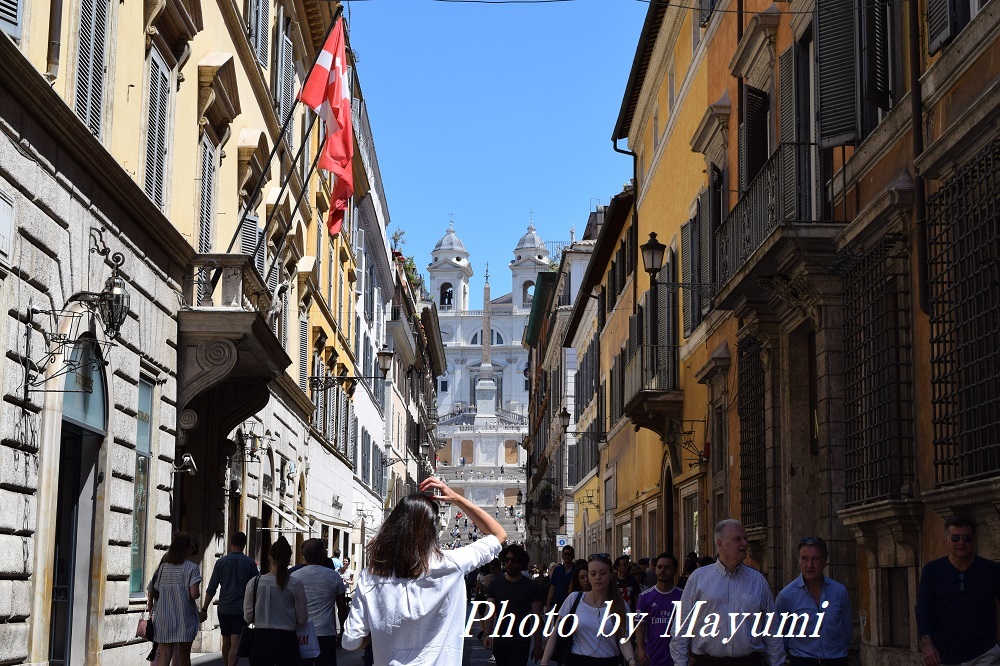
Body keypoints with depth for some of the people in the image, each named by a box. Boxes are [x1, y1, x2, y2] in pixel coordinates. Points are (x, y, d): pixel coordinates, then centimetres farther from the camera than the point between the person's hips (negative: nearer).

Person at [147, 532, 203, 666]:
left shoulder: (163, 567, 5)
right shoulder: (192, 568, -7)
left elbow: (151, 592, 6)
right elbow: (194, 594, -17)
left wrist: (150, 610, 18)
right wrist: (198, 593, 5)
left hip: (164, 618, 3)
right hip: (184, 619, -2)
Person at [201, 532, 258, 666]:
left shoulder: (221, 562, 0)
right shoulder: (249, 563, -2)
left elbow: (211, 589, -1)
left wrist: (204, 609, 4)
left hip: (224, 608, 2)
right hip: (242, 609, -2)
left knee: (226, 642, 17)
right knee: (235, 644, -8)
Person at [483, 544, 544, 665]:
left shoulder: (531, 587, -1)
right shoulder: (495, 584, 4)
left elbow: (536, 618, 0)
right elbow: (490, 612, -3)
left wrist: (538, 645, -4)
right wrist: (487, 634, -19)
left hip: (521, 642, -3)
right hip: (499, 640, 3)